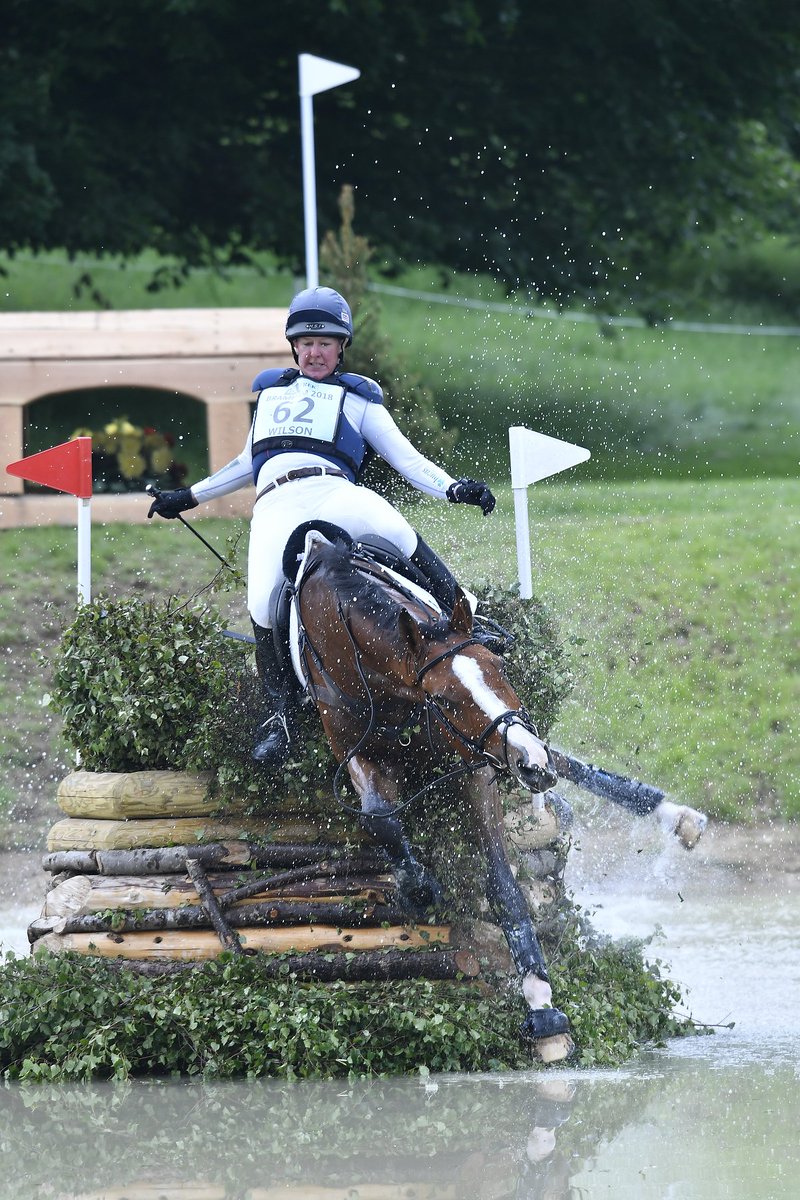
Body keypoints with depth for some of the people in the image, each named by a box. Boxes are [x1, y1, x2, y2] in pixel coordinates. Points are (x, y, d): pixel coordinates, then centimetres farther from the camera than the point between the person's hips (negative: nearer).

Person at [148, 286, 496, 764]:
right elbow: (249, 464, 44)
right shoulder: (272, 390, 34)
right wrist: (190, 496, 43)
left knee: (397, 535, -35)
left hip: (334, 492, -2)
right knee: (265, 604, -25)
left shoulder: (357, 397, 24)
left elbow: (406, 458, 15)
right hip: (275, 505, 2)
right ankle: (280, 712, -9)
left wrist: (454, 489, -3)